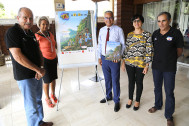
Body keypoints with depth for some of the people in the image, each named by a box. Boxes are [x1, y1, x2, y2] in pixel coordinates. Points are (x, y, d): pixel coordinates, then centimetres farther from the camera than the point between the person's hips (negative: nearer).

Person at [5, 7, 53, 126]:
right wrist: (38, 70, -17)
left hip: (37, 75, 8)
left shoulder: (31, 33, 11)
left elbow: (38, 52, 11)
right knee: (32, 106, 5)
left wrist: (41, 69, -5)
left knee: (38, 100, 20)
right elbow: (18, 57, -22)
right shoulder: (12, 32, -13)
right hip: (25, 76, -7)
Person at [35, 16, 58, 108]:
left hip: (54, 59, 6)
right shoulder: (37, 36, -13)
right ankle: (47, 98, 26)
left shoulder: (50, 34, 7)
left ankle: (53, 94, 37)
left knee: (53, 78, 15)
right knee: (47, 81, 5)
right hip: (45, 60, -6)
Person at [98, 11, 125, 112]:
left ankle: (116, 101, 25)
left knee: (115, 81, 5)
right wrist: (99, 57, 8)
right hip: (104, 58, 4)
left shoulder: (118, 30, -6)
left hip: (114, 59, -4)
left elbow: (123, 45, -6)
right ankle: (108, 96, 41)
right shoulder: (101, 30, 7)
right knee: (107, 79, 18)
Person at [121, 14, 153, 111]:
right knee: (131, 81, 16)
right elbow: (126, 49, 8)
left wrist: (147, 65, -11)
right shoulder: (129, 35, 4)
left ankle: (137, 101, 33)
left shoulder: (147, 35, -7)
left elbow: (149, 51, -8)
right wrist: (123, 62, 6)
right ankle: (130, 99, 37)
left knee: (139, 82, 12)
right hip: (129, 63, 3)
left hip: (141, 64, -3)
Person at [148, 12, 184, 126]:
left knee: (169, 92, 4)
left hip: (169, 68, -4)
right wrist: (158, 59, 6)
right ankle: (158, 105, 43)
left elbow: (179, 51, -2)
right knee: (157, 88, 19)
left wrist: (169, 59, 4)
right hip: (156, 66, 4)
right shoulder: (155, 34, 3)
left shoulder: (176, 33, -10)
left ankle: (169, 116, 22)